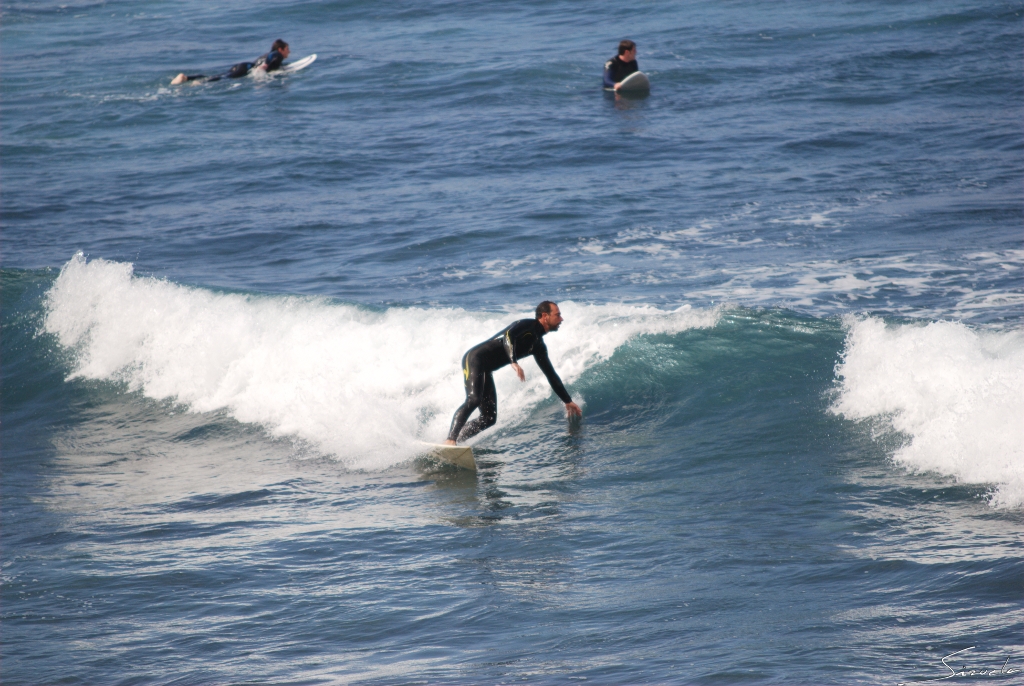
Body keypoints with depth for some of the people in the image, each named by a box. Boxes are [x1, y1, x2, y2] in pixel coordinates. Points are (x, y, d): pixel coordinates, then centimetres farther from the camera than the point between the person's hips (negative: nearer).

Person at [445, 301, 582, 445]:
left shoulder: (538, 345, 17)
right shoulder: (527, 325, -8)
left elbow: (551, 375, 25)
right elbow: (508, 335, -28)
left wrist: (568, 401, 27)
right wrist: (514, 362, -42)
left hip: (485, 371, 9)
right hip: (474, 359, -9)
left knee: (489, 418, 2)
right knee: (474, 399, -29)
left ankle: (456, 440, 3)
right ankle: (450, 439, -33)